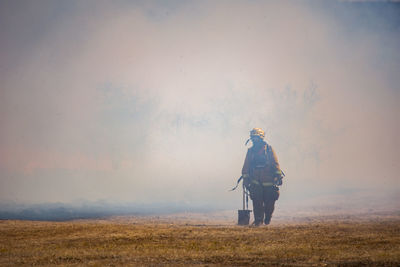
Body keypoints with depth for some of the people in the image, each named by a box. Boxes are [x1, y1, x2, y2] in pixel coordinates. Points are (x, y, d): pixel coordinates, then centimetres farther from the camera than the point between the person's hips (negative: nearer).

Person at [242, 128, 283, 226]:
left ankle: (267, 218, 23)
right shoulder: (250, 151, 10)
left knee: (269, 202, 0)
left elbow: (275, 163, 0)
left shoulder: (268, 149, 3)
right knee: (257, 202, -8)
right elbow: (246, 166, 10)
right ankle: (258, 220, 0)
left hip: (268, 182, -1)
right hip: (255, 182, 1)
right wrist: (245, 178, 3)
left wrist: (278, 175, -8)